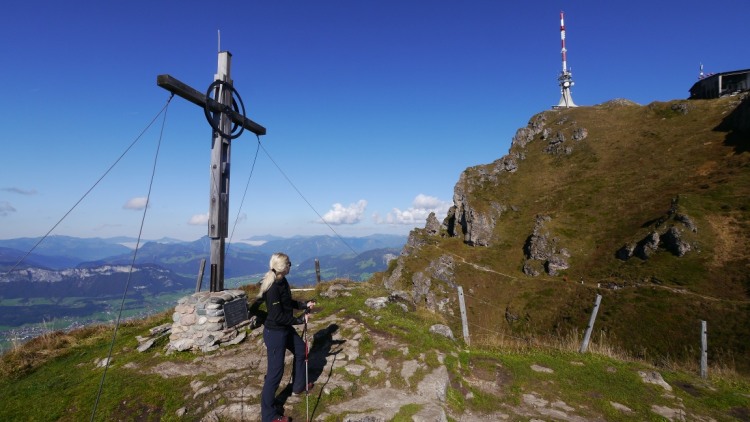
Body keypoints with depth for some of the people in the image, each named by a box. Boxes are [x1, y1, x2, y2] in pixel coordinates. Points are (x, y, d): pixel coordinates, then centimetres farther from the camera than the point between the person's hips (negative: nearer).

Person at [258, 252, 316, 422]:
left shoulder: (282, 282, 0)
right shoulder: (272, 288, -28)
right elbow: (278, 316, -26)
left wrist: (305, 305, 5)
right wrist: (300, 320, -18)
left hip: (285, 328, 10)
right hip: (274, 332, -10)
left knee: (300, 350, 26)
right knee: (275, 371, 0)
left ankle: (299, 385, 47)